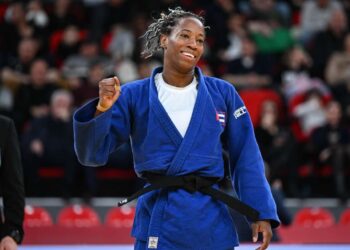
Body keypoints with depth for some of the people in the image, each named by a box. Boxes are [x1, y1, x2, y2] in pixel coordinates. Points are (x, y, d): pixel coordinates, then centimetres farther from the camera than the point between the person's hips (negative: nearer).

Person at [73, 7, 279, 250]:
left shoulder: (223, 93, 4)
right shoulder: (134, 96, -1)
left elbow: (246, 157, 7)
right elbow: (93, 154, -3)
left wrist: (262, 212, 0)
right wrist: (103, 109, -20)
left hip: (211, 222, 2)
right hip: (157, 220, -2)